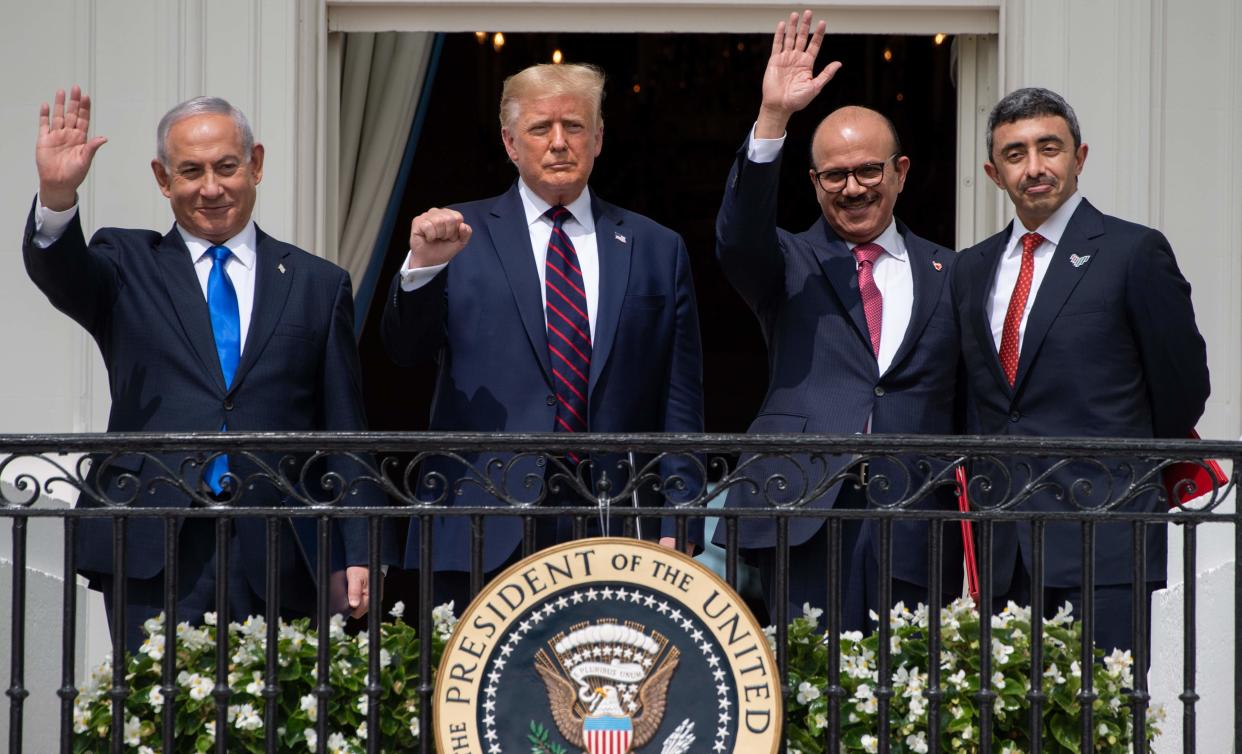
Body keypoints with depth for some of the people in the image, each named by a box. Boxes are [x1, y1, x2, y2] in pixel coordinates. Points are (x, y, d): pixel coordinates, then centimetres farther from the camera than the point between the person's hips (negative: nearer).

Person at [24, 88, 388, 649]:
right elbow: (58, 271, -10)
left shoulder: (318, 285, 13)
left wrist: (355, 555, 4)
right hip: (152, 556, -1)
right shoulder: (128, 267, 12)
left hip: (277, 558, 1)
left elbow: (345, 436, 11)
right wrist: (56, 196, -30)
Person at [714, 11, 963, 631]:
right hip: (806, 517, -1)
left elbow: (966, 404, 15)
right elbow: (737, 238, -11)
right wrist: (772, 119, -22)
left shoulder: (948, 274, 15)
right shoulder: (790, 265, 11)